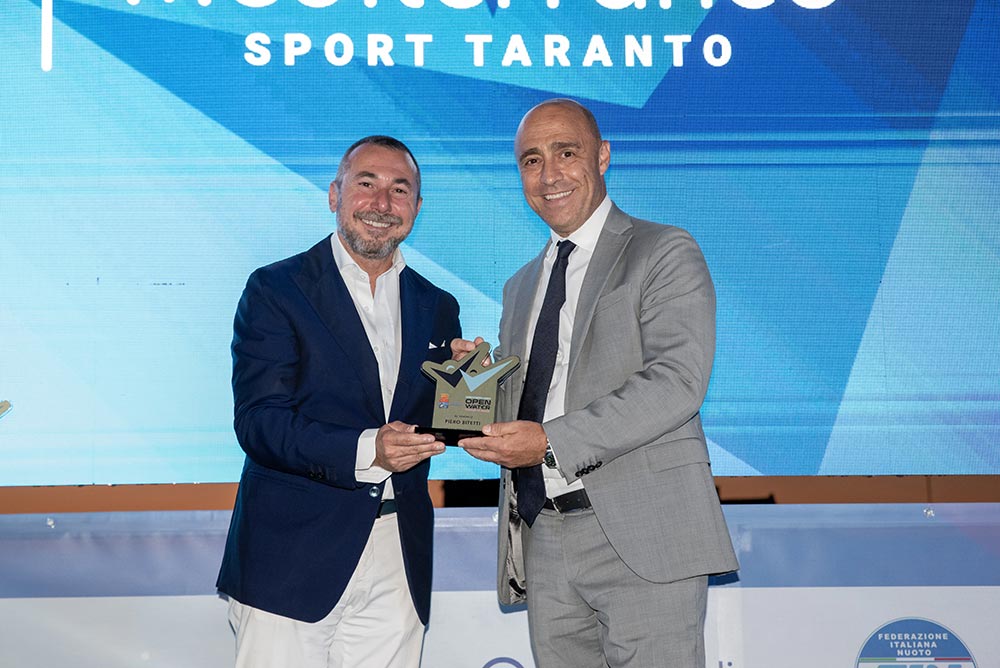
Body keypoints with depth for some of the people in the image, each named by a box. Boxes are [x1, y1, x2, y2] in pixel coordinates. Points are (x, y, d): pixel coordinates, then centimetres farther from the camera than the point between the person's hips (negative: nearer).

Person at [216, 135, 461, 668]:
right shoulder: (276, 290, -2)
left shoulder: (437, 308, 13)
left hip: (399, 566, 4)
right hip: (292, 560, -4)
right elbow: (258, 423, -11)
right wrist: (364, 450, -24)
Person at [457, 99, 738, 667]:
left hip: (640, 534, -6)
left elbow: (677, 380, -14)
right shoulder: (522, 286, 22)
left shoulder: (664, 253, 0)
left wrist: (552, 442, -20)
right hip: (543, 540, 6)